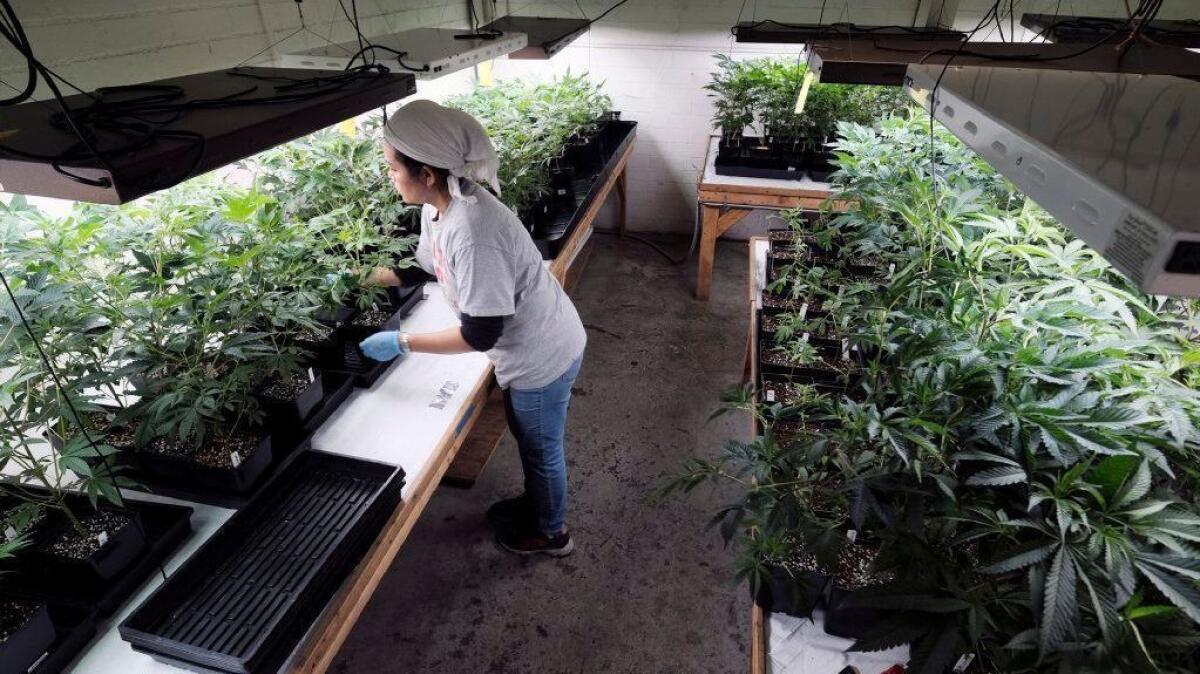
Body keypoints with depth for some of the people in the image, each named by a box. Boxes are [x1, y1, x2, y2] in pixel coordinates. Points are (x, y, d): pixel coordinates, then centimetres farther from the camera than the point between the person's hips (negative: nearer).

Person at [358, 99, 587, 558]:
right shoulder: (438, 207, -5)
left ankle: (550, 533, 42)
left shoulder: (472, 230, -35)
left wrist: (402, 343, -22)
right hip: (527, 347, 8)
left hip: (543, 355, -8)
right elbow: (424, 265, 15)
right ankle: (535, 503, 55)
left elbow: (481, 334, -31)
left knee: (541, 449, 16)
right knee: (530, 441, 29)